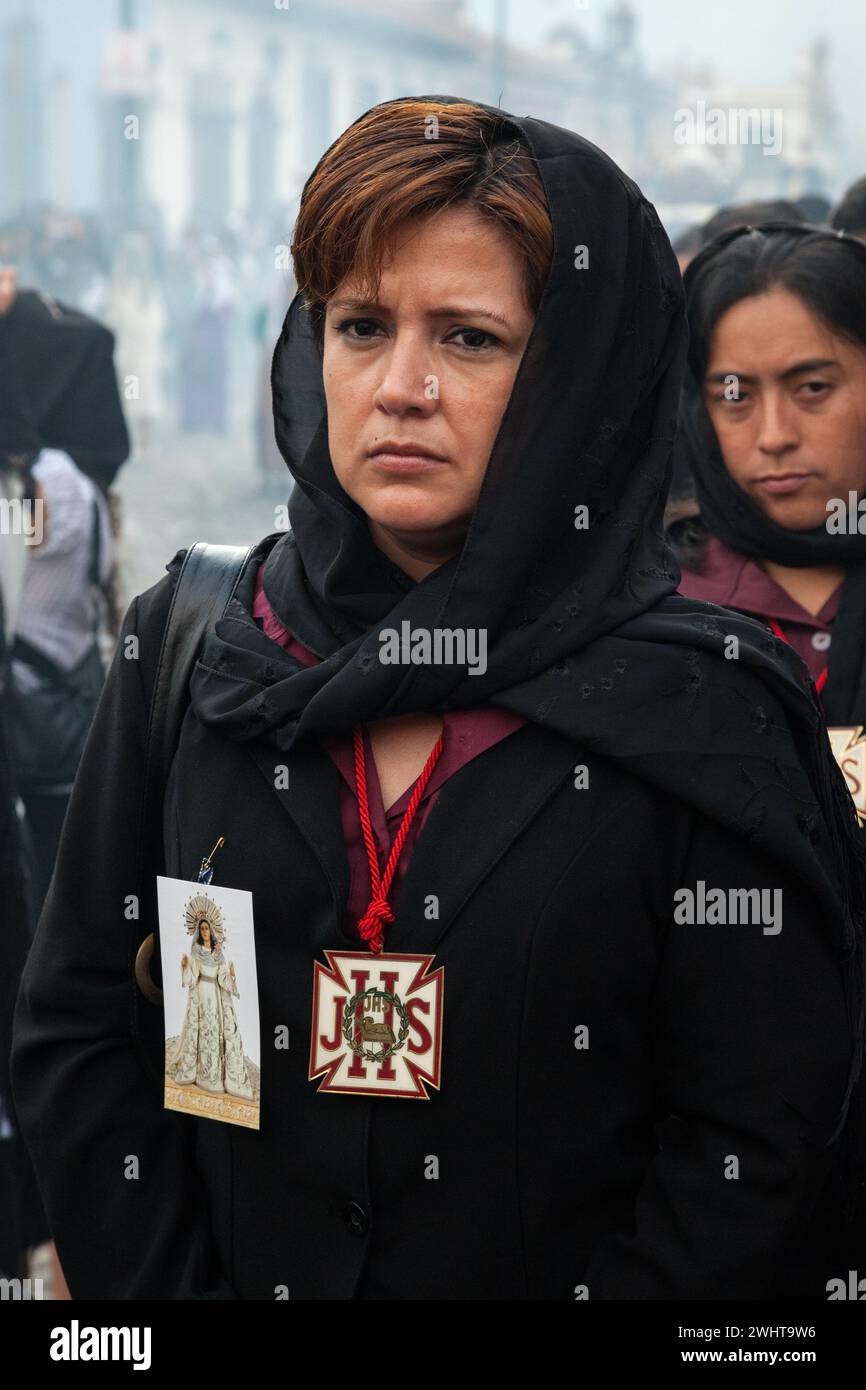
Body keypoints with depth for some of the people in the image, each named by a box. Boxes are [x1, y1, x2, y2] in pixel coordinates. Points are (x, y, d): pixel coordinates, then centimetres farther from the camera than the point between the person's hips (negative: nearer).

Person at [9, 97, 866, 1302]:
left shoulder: (704, 711, -13)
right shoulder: (185, 652, -5)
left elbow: (760, 1138, -14)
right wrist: (163, 1292, -11)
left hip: (562, 1275, -2)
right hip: (245, 1271, 2)